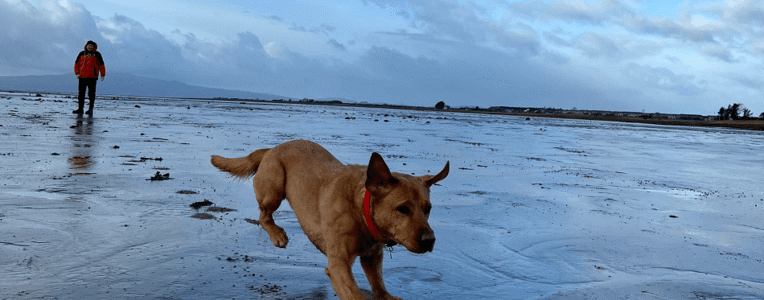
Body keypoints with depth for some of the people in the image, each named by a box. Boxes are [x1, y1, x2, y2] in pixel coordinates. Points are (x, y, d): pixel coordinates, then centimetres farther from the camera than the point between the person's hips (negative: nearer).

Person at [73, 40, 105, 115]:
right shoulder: (82, 54, 14)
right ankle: (80, 109, 6)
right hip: (82, 77, 3)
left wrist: (102, 75, 0)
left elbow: (101, 65, 7)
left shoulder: (97, 54, 7)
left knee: (91, 93, -4)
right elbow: (77, 64, 15)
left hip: (92, 77, -3)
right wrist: (77, 73, 3)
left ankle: (91, 109, -2)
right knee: (81, 93, 2)